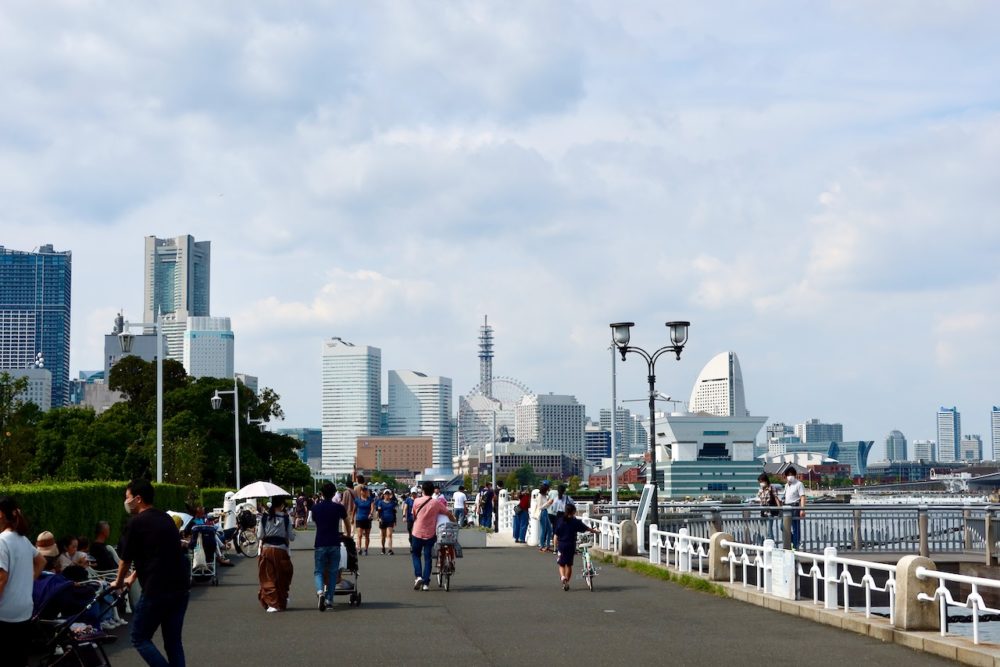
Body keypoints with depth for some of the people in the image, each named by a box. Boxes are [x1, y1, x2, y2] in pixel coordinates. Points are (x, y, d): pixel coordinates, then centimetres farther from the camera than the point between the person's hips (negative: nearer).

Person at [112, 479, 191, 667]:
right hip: (180, 589, 7)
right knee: (173, 641, 12)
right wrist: (133, 577, 39)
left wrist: (119, 582, 22)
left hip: (157, 590, -7)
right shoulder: (166, 518, 16)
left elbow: (126, 560, 3)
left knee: (140, 638, 6)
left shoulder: (137, 523, -7)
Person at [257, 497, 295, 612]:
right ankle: (281, 603, 21)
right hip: (281, 550, 0)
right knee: (282, 577, 14)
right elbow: (291, 537, -3)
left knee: (268, 578, 5)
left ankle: (272, 603, -3)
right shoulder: (286, 518, -6)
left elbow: (259, 536, -2)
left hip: (266, 550, 0)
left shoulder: (264, 517, -3)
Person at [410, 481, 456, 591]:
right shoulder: (436, 503, -4)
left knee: (416, 554, 17)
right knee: (427, 557, 6)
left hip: (417, 533, 0)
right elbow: (449, 514, 0)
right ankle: (426, 583, 2)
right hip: (430, 535, 0)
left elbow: (414, 515, 7)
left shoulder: (417, 501, -5)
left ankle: (418, 576, -3)